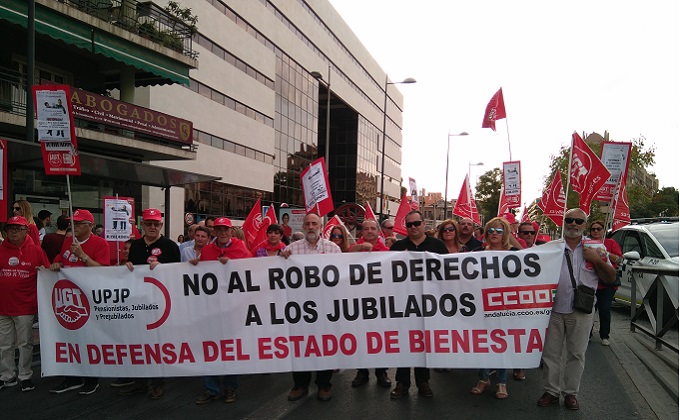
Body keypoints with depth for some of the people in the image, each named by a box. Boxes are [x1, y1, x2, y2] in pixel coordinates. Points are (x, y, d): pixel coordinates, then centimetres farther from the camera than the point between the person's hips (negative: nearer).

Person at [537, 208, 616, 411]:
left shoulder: (594, 249, 5)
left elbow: (611, 278, 4)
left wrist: (597, 260, -12)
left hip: (581, 312, 0)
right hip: (554, 309, 0)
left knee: (576, 354, 10)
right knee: (551, 353, 7)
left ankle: (571, 392, 25)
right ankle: (551, 391, 21)